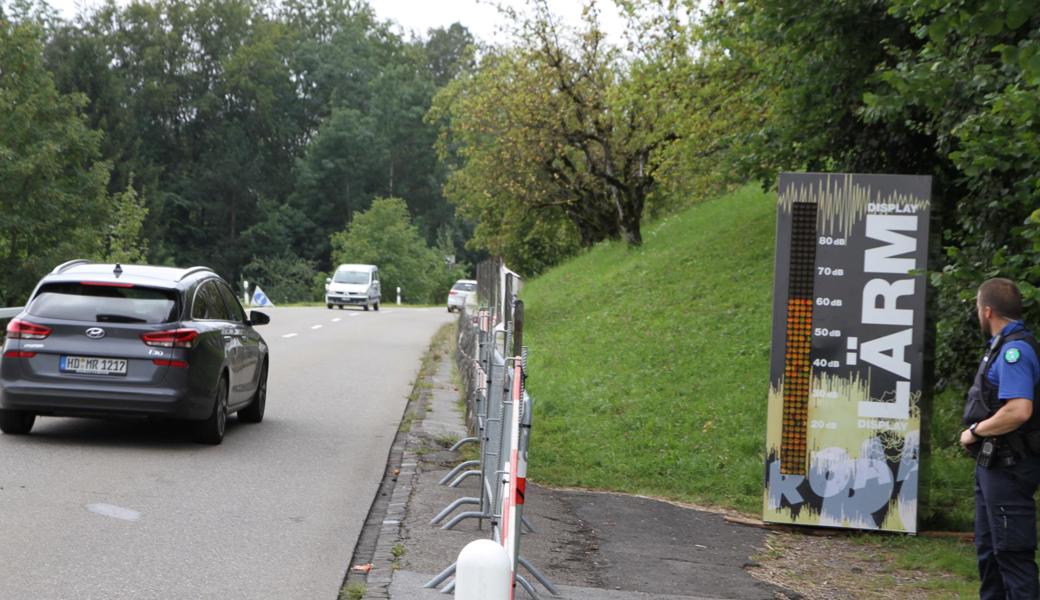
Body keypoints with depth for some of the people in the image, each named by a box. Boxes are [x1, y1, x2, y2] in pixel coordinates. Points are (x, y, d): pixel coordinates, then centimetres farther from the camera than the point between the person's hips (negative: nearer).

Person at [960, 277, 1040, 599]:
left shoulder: (1014, 350, -19)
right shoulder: (1004, 346, 12)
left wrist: (974, 432, -18)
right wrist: (978, 432, 8)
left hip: (1009, 466, -11)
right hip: (994, 463, 11)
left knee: (1012, 552, -7)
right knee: (988, 548, 18)